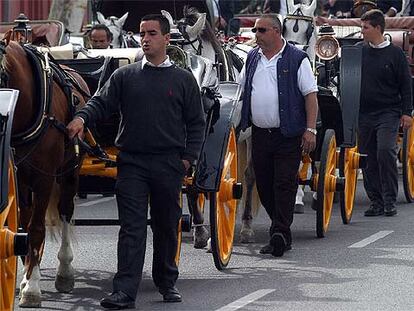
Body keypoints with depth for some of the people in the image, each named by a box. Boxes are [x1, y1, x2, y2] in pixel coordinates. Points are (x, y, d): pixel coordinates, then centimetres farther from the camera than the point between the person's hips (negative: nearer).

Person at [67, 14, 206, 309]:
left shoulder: (184, 80, 6)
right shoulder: (124, 76, 7)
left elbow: (196, 124, 7)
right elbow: (101, 102, 2)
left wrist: (188, 157, -2)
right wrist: (82, 117, -19)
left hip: (169, 164, 0)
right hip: (132, 163, 0)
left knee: (167, 226, 11)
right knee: (132, 228, -5)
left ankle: (167, 282, 26)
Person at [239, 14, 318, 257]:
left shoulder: (296, 59, -5)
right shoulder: (252, 58, 12)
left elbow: (311, 95, -7)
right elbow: (241, 90, 20)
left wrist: (310, 129, -13)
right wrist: (239, 124, 13)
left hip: (288, 135, -6)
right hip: (259, 134, 6)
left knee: (284, 184, -8)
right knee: (264, 185, 8)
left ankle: (280, 235, -8)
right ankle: (281, 231, 21)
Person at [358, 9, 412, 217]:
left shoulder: (395, 54, 0)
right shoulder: (358, 50, 8)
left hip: (388, 114, -4)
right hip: (364, 114, 4)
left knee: (385, 151, -19)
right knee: (368, 159, 3)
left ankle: (390, 201, -11)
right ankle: (376, 201, 11)